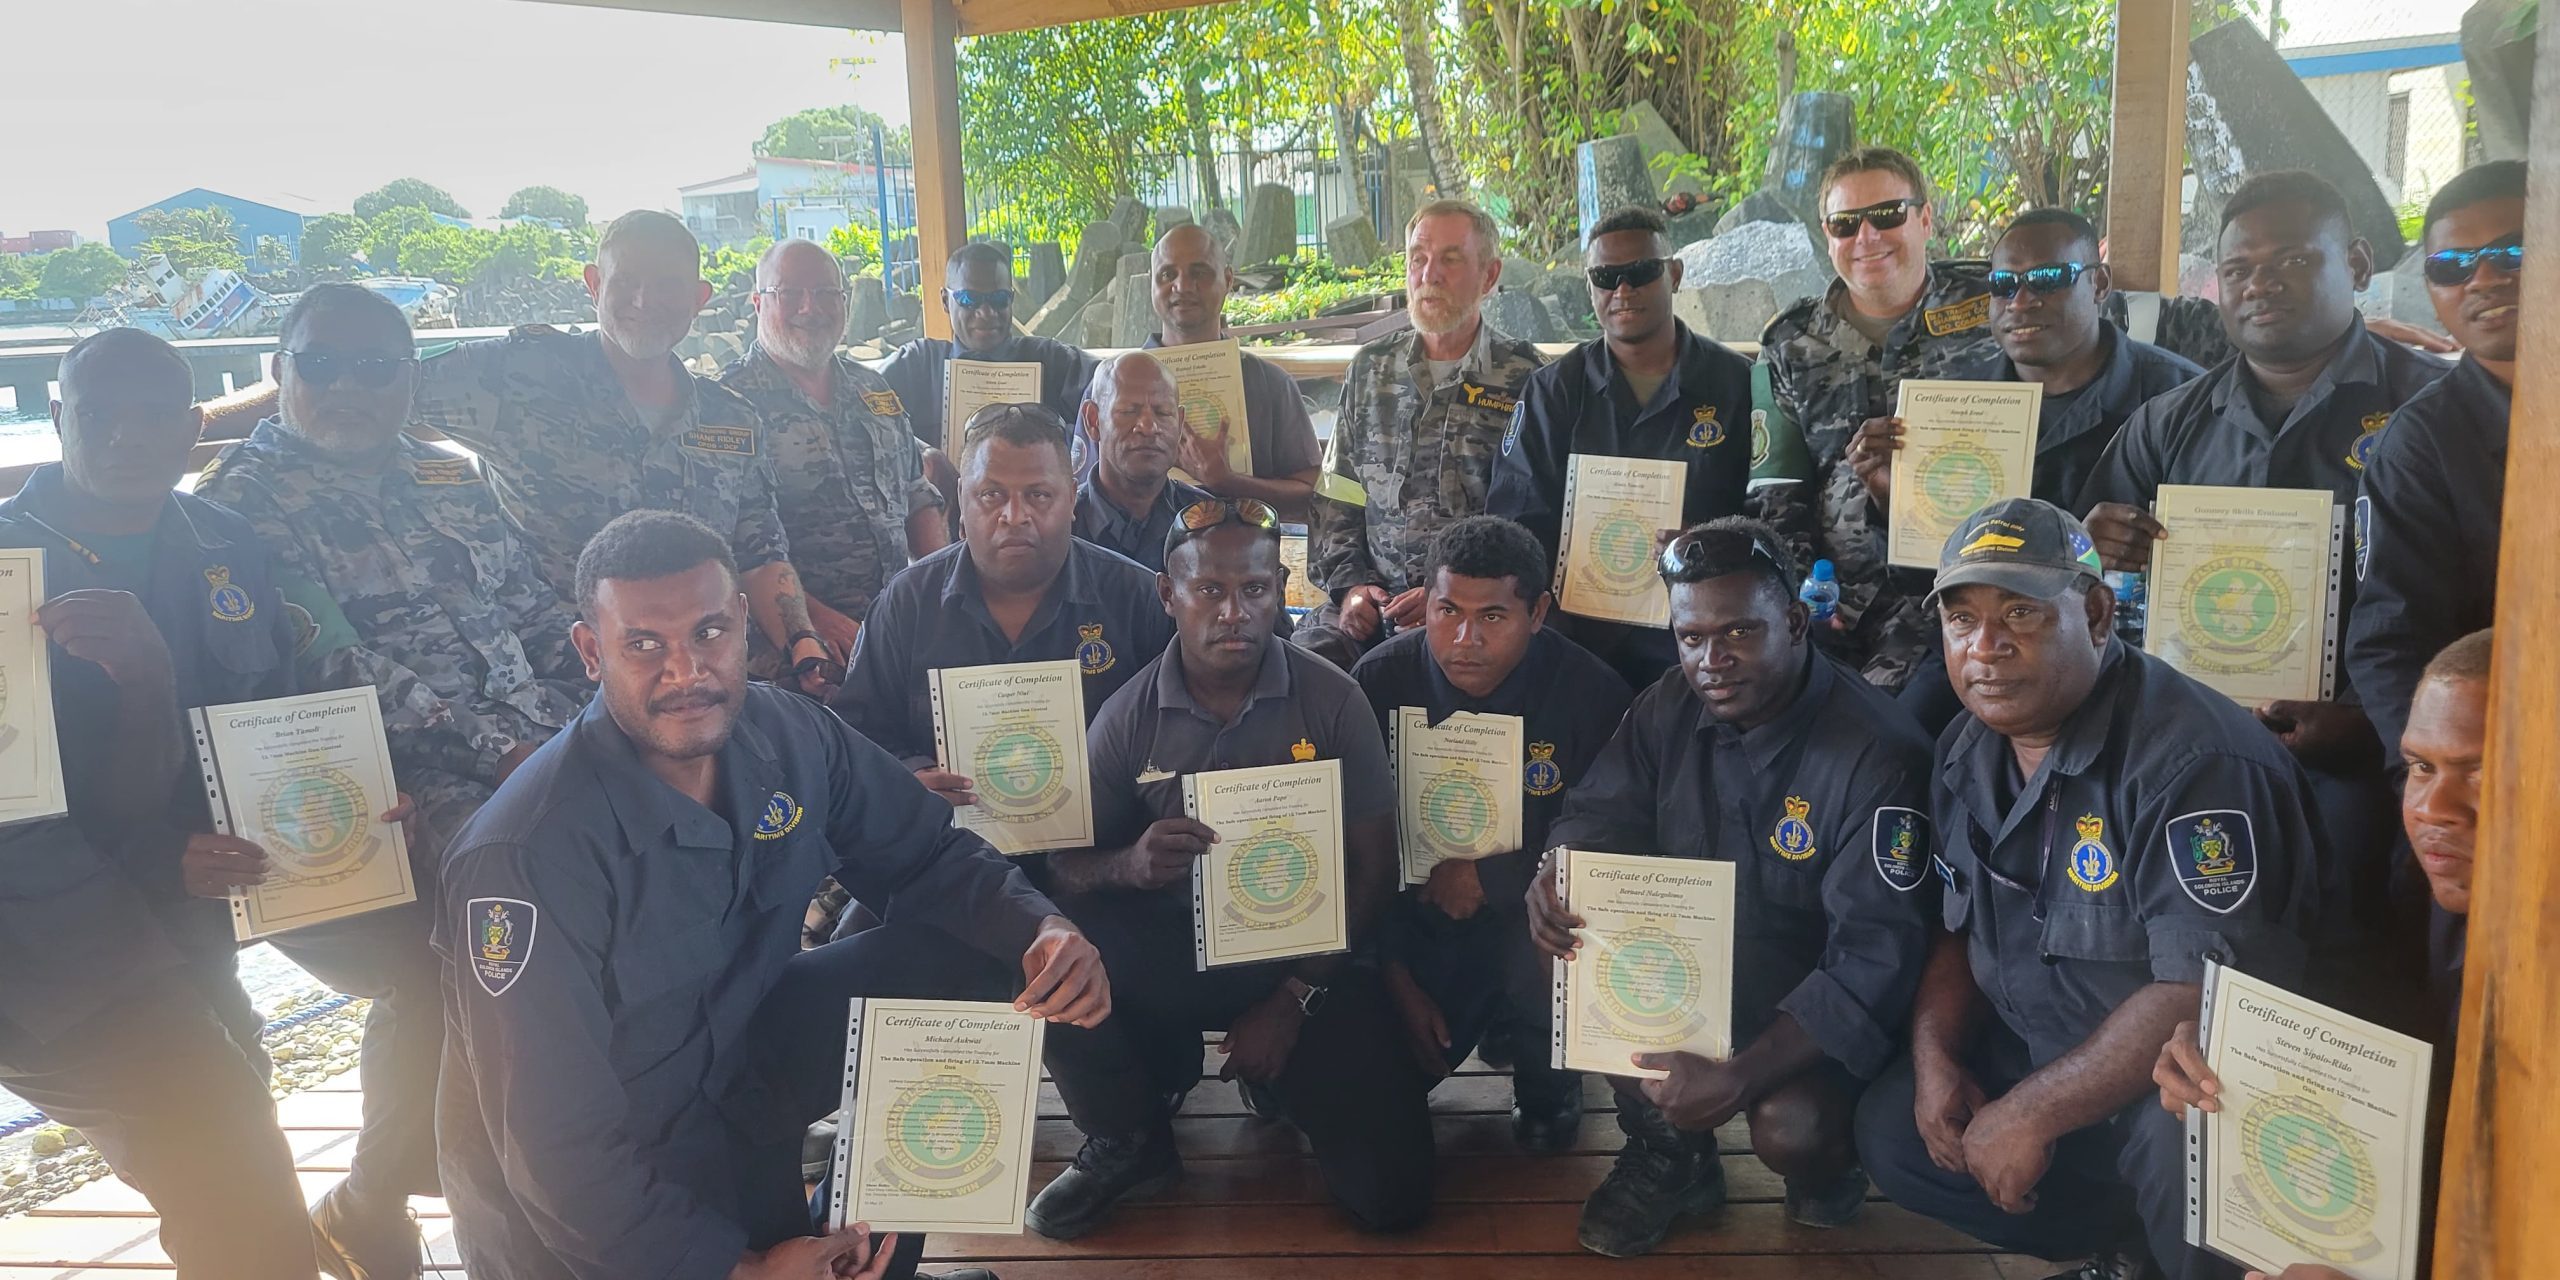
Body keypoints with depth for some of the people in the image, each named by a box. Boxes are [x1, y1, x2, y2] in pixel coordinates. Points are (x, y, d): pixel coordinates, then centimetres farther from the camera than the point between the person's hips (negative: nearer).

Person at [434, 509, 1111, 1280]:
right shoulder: (527, 854, -30)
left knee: (974, 959, -3)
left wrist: (1041, 929, -19)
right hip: (576, 1212, -6)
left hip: (737, 1063, 6)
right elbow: (556, 1146, -26)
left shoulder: (788, 738, -12)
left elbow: (927, 857, 1)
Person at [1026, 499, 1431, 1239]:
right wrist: (1128, 866, -30)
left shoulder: (1331, 700, -9)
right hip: (1170, 955, 1)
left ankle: (1278, 1077, 20)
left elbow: (1373, 868, -6)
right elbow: (1064, 871, -6)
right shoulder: (1127, 718, -7)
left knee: (1391, 1192, -14)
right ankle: (1129, 1141, 0)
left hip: (1303, 956, 0)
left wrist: (1295, 1000, -12)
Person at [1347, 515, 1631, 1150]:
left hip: (1530, 913, -1)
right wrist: (1396, 978, -10)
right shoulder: (1380, 681, -9)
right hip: (1413, 920, 2)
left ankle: (1546, 1085, 2)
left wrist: (1488, 877, -19)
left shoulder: (1591, 692, -14)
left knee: (1547, 965, -34)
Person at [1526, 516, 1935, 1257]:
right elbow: (1597, 812, -1)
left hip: (1810, 1010, -5)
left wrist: (1740, 1077, -35)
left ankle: (1824, 1162, 10)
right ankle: (1668, 1154, 5)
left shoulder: (1877, 754, -24)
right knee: (1563, 953, -18)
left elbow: (1876, 956, -27)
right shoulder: (1671, 706, -6)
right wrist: (1557, 874, -29)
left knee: (1788, 1128, -33)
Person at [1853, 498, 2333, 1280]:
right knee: (1889, 1130, 1)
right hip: (2038, 1058, 8)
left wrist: (2031, 1113, -26)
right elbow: (1959, 928, 12)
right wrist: (1935, 1054, -6)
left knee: (2177, 1135, -37)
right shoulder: (1967, 751, 2)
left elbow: (2204, 993, -32)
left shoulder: (2190, 758, -26)